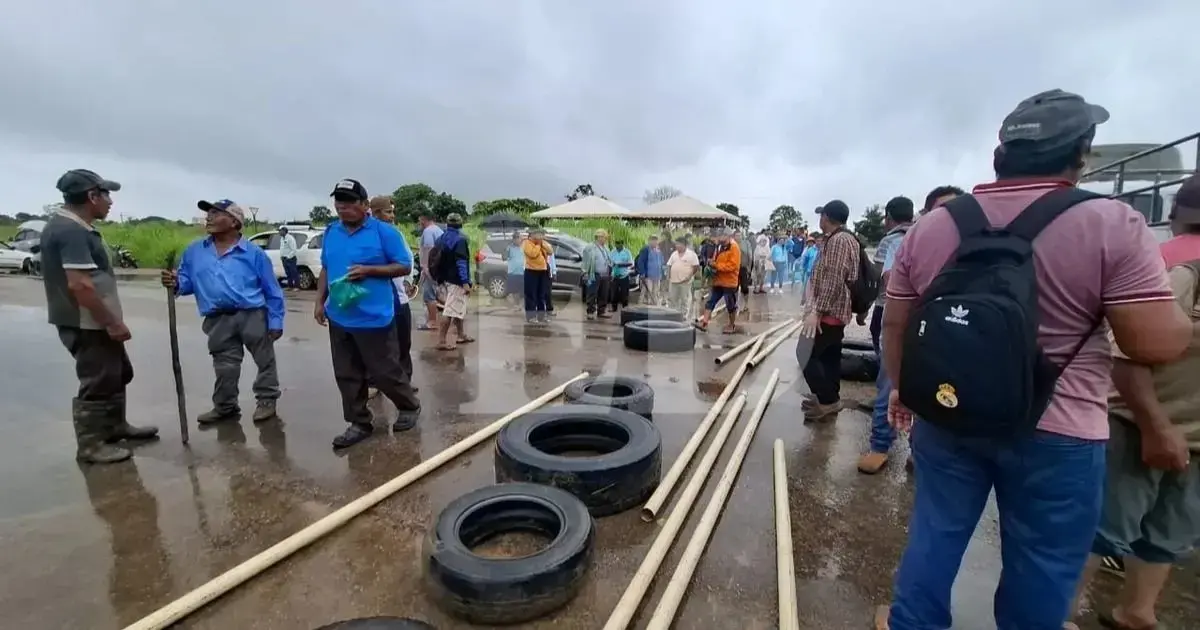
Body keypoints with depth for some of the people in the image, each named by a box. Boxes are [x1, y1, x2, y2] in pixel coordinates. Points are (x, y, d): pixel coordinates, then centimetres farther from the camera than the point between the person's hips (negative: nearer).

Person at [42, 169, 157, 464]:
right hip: (87, 325, -10)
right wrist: (113, 322, -22)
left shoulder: (69, 225, 12)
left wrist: (110, 321, 21)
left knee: (118, 374, 21)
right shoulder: (72, 231, -21)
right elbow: (79, 285, -28)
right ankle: (90, 445, 14)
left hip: (92, 322, 10)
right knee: (97, 383, 1)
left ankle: (115, 426, 35)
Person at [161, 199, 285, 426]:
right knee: (225, 368, 12)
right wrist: (175, 284, -10)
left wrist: (275, 322, -4)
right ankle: (225, 408, 27)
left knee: (265, 361, 6)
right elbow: (188, 281, 15)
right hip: (218, 321, 4)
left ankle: (266, 400, 21)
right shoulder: (194, 252, 11)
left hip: (253, 315, -3)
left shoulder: (254, 253, -2)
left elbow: (272, 291, -1)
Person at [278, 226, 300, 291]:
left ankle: (296, 286, -1)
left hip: (290, 259, -9)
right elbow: (281, 248, 23)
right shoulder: (282, 238, 14)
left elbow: (294, 250, -16)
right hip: (284, 259, 9)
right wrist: (281, 256, 11)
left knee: (294, 273, -5)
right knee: (288, 273, 12)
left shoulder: (290, 238, -13)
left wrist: (288, 257, -16)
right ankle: (290, 286, 17)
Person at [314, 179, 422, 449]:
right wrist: (320, 301, 13)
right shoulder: (330, 232, 10)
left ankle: (410, 407, 27)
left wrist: (369, 270, -18)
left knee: (385, 372, 2)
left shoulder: (384, 231, -8)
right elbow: (325, 269, 20)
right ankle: (359, 423, 25)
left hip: (374, 318, -6)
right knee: (347, 375, 11)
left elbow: (404, 266, -7)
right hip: (339, 318, 6)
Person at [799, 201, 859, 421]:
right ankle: (830, 398, 23)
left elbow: (833, 280, -25)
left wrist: (816, 311, -25)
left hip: (829, 311, -11)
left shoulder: (838, 240, -17)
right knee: (830, 356, 15)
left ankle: (828, 401, -1)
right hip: (836, 310, 11)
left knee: (807, 355, -8)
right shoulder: (842, 239, 16)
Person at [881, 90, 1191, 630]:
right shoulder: (1112, 224, -11)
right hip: (1056, 433, -2)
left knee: (935, 533, 19)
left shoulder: (929, 227, -2)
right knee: (1042, 563, 18)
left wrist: (901, 387, 15)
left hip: (946, 417, 3)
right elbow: (1156, 344, -11)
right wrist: (1183, 316, 11)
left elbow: (896, 324, 2)